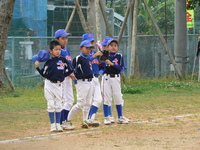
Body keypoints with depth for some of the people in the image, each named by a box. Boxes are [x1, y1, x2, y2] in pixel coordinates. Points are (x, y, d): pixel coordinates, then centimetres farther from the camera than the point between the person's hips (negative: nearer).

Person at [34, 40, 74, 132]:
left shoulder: (63, 60, 1)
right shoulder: (49, 62, -1)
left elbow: (70, 70, 12)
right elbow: (44, 74, -2)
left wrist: (64, 74, 2)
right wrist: (37, 67, -10)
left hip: (58, 85, 1)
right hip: (49, 84, -1)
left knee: (58, 105, 5)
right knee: (51, 105, 0)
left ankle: (58, 124, 12)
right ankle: (53, 124, 6)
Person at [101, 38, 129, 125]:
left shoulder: (119, 56, 4)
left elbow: (120, 68, -6)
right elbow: (101, 66, 2)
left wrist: (112, 63, -17)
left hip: (116, 78, 1)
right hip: (106, 78, -1)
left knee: (118, 97, 5)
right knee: (106, 98, -2)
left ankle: (120, 117, 15)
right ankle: (106, 118, 3)